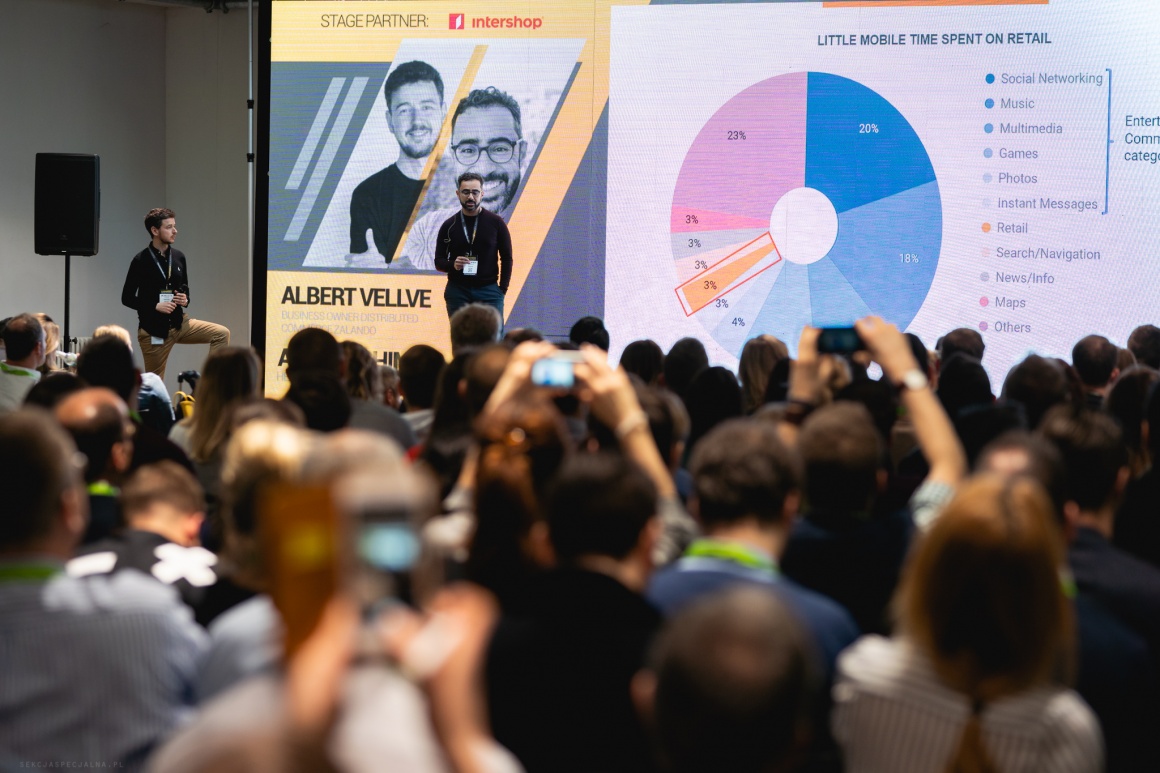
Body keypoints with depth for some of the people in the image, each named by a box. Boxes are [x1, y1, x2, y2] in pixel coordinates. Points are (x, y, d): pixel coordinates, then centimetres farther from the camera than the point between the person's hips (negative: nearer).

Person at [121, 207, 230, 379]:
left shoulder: (178, 257, 4)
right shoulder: (141, 261, -11)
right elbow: (127, 298, -8)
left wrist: (185, 300, -7)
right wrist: (155, 306, -20)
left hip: (178, 323, 5)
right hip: (153, 330, -5)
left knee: (221, 333, -10)